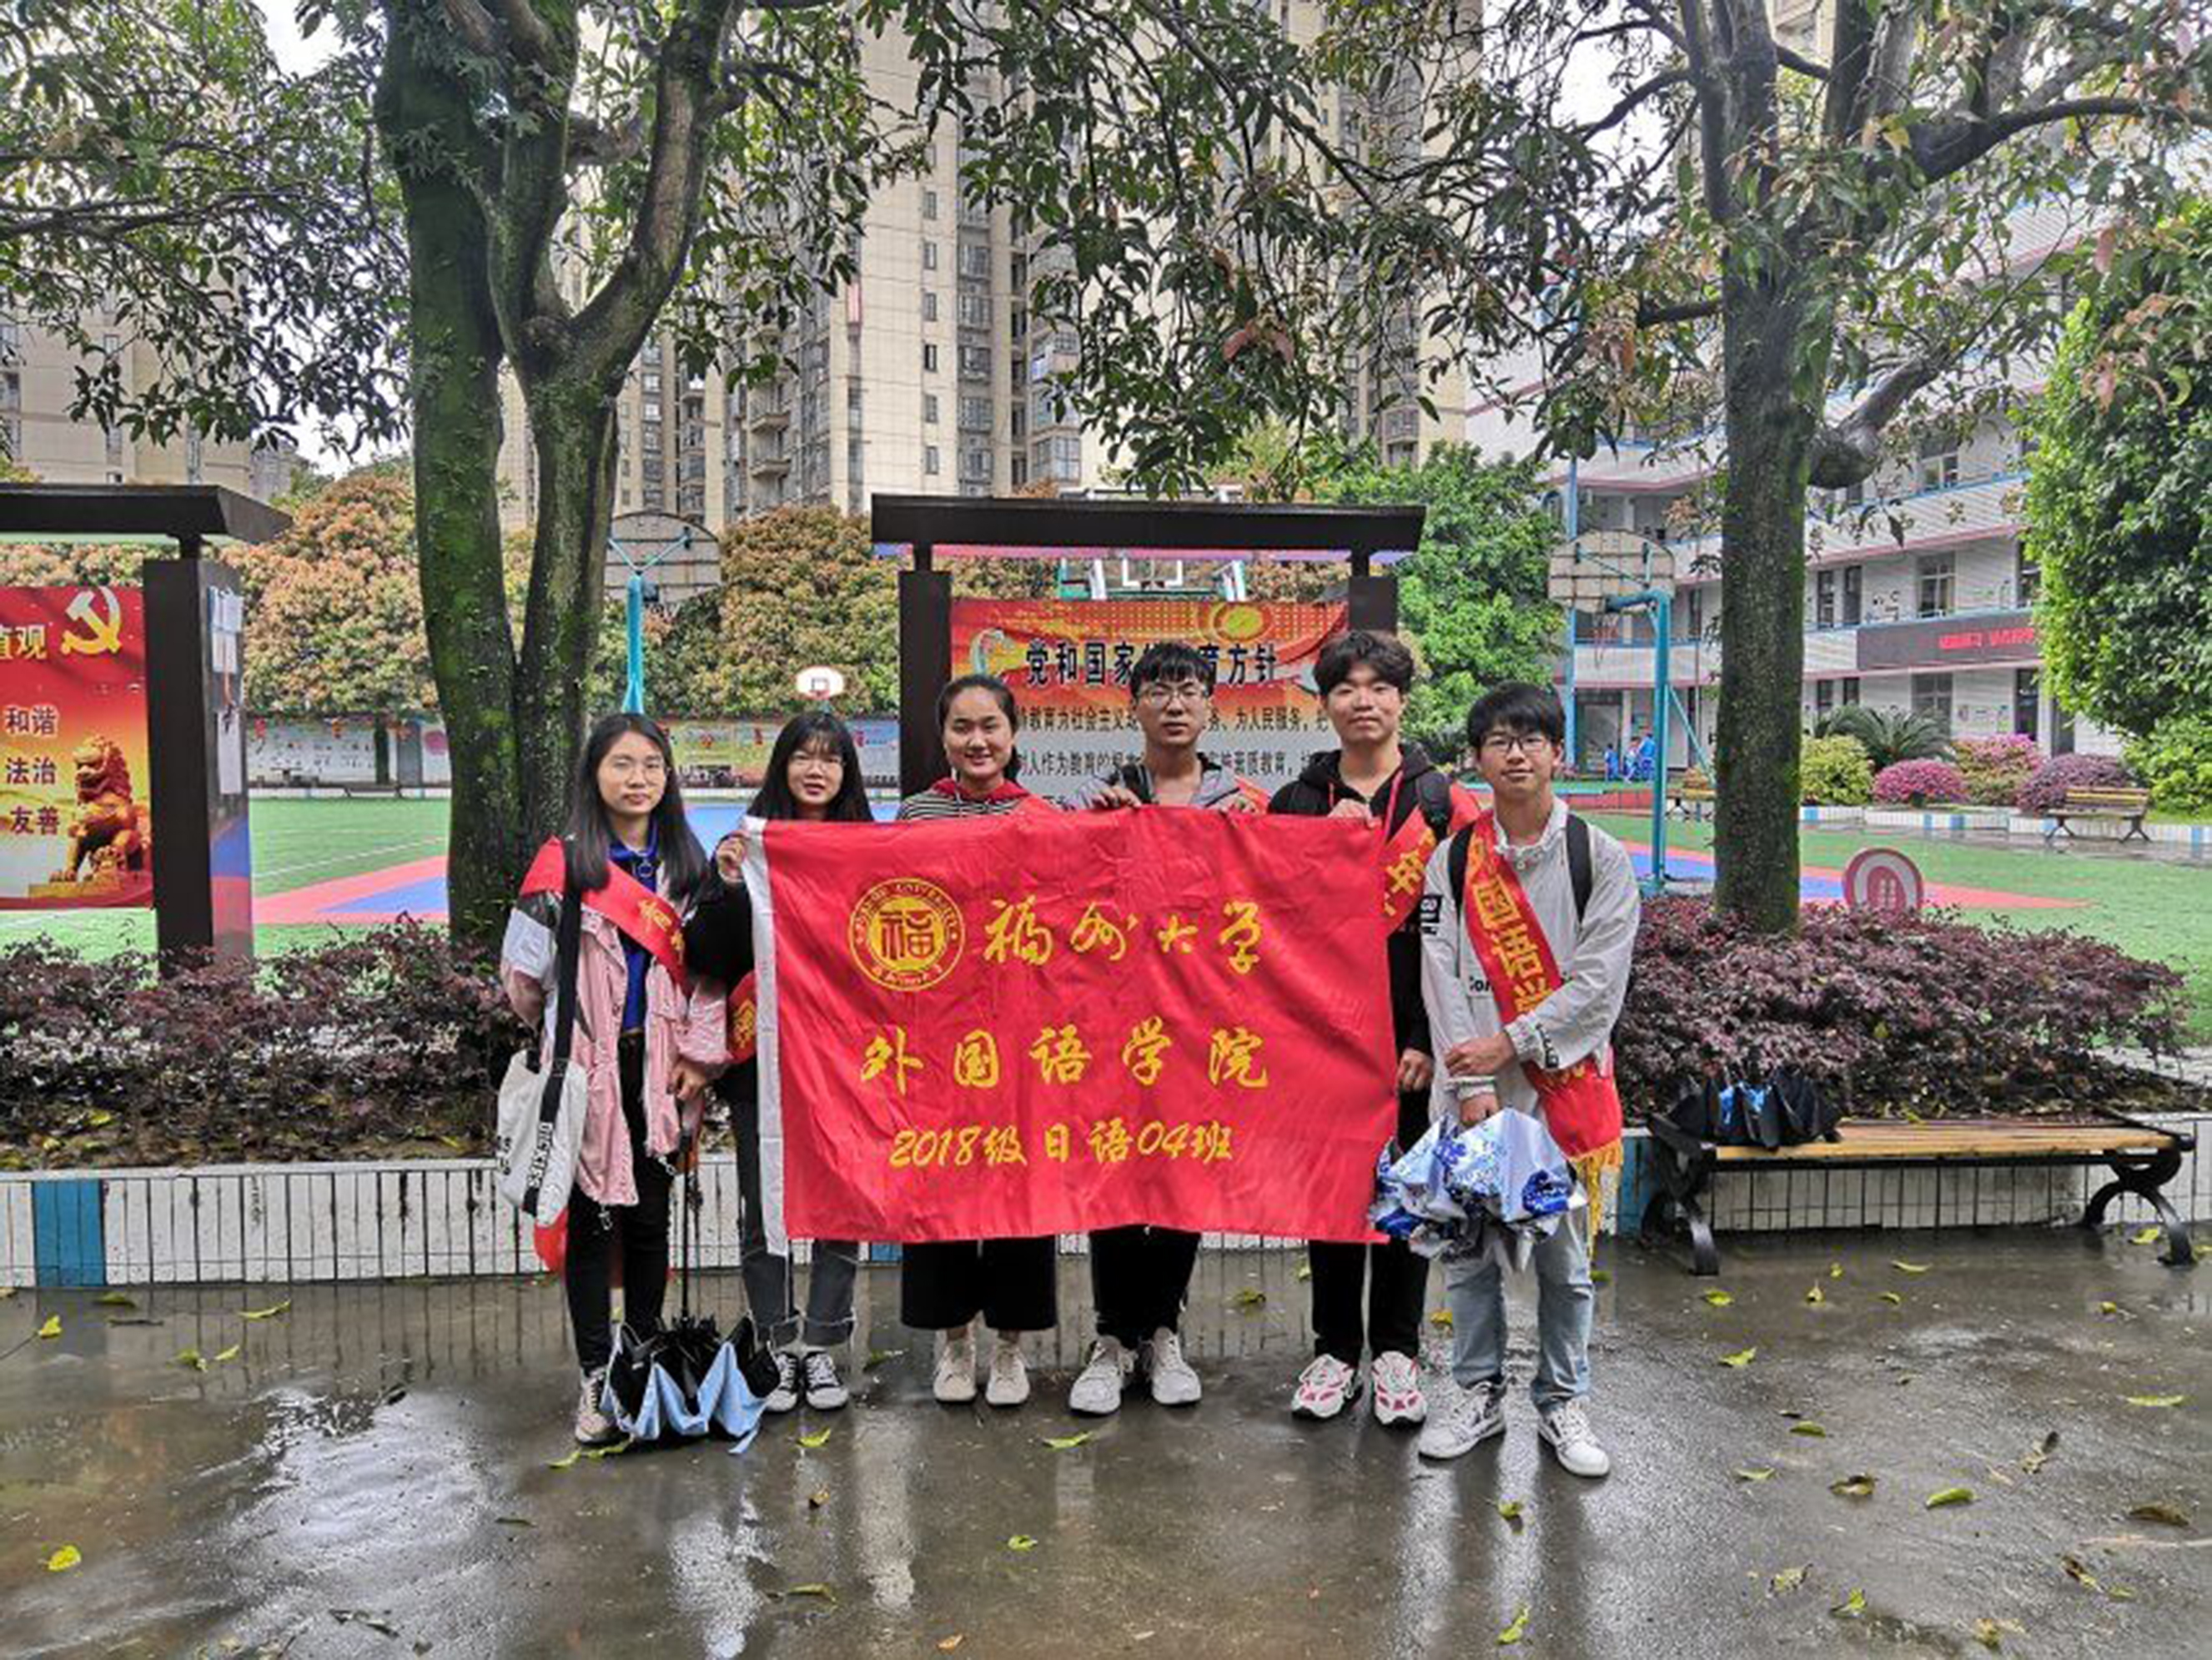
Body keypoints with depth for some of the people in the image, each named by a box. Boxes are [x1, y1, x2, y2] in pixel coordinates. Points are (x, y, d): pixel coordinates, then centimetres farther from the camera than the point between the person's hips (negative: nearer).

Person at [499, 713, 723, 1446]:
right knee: (592, 1219, 1)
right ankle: (596, 1379, 11)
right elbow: (524, 972, -2)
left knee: (650, 1218, 11)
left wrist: (698, 1054, 1)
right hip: (590, 1071, -3)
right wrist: (560, 1034, -3)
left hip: (660, 1073, 3)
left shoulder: (687, 865, 8)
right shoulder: (565, 862, -3)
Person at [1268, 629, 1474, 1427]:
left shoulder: (1440, 801, 0)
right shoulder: (1298, 801, 8)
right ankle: (1336, 1348, 22)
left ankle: (1396, 1349, 21)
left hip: (1409, 1028, -2)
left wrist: (1431, 1034, -10)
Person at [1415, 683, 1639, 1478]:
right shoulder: (1452, 861, 3)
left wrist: (1510, 1042, -12)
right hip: (1470, 1085, 1)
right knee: (1466, 1248, 9)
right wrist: (1472, 1083, -11)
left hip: (1567, 1080, -1)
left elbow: (1598, 980, -7)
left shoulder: (1599, 858, 0)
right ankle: (1477, 1392, 27)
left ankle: (1562, 1401, 26)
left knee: (1563, 1254, 9)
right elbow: (1443, 979, -2)